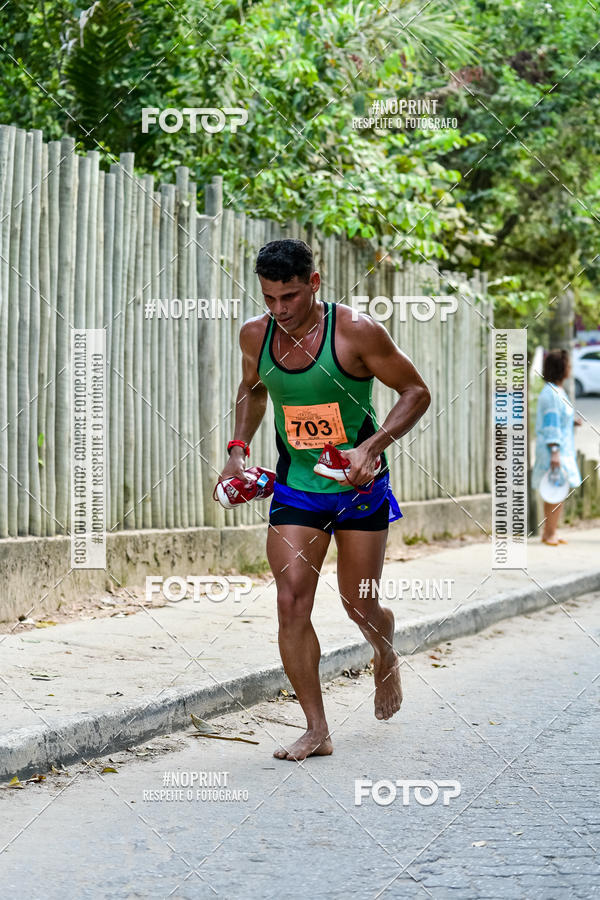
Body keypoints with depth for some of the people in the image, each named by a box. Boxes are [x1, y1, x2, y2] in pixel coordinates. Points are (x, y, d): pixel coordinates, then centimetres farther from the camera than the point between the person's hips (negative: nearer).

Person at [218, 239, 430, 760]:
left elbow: (416, 393, -9)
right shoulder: (255, 336, -3)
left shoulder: (356, 332, -17)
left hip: (359, 488, -3)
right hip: (294, 488, 3)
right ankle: (316, 731, -2)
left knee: (359, 604, 4)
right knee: (291, 603, -10)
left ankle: (385, 655, 42)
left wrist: (371, 448, -22)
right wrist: (238, 449, 4)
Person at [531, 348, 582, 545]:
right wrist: (554, 453, -24)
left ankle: (548, 533, 16)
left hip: (562, 448, 10)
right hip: (553, 448, -10)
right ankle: (550, 534, -6)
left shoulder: (557, 391, 14)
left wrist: (571, 421, 7)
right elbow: (550, 424, -21)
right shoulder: (550, 393, -16)